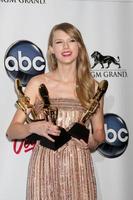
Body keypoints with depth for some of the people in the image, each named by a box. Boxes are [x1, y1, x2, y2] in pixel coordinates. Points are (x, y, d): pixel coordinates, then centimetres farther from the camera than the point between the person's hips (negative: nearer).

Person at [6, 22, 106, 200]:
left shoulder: (93, 87, 3)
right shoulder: (37, 83, -1)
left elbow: (99, 131, 13)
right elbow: (12, 131, -1)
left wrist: (93, 142, -8)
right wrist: (33, 127, -21)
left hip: (79, 168, 1)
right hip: (44, 167, -1)